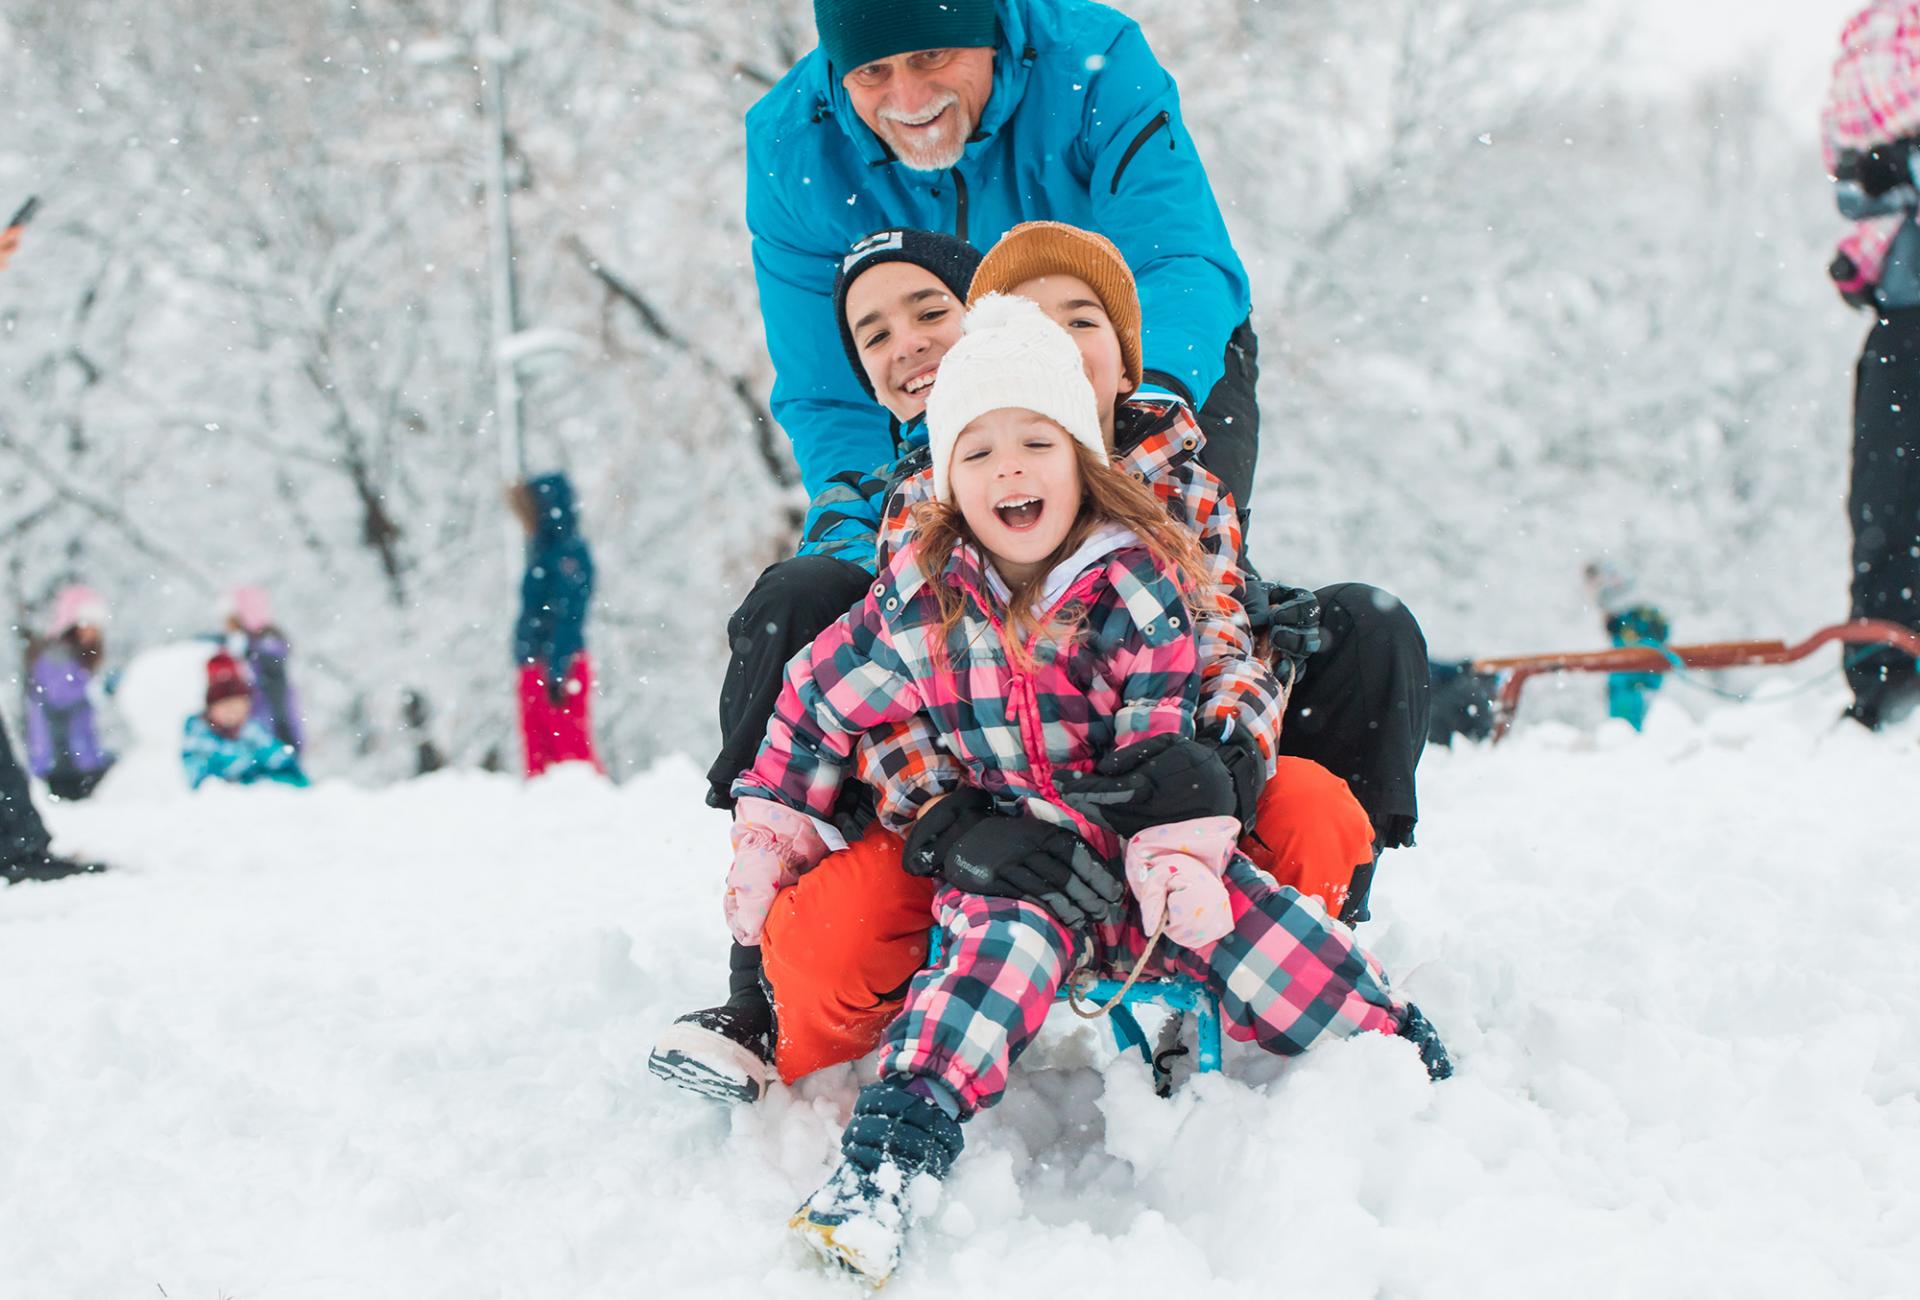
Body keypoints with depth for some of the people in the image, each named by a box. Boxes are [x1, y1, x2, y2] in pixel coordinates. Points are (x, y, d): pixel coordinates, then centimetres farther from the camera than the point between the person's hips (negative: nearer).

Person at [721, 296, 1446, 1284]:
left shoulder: (1140, 583, -4)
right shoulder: (918, 600, -2)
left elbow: (1167, 737, -4)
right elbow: (818, 702, 9)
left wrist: (1179, 858, -17)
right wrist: (768, 837, 11)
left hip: (1142, 842, 1)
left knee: (1271, 942, -17)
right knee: (1005, 943, -32)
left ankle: (1391, 1045, 8)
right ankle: (892, 1146, -45)